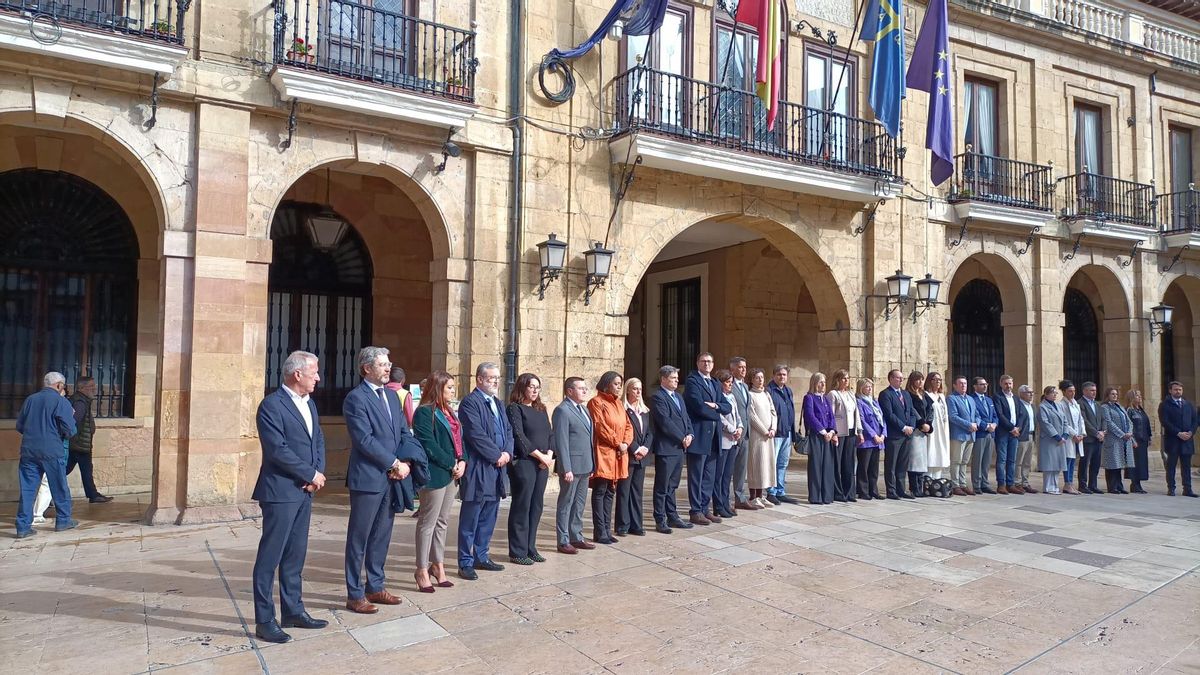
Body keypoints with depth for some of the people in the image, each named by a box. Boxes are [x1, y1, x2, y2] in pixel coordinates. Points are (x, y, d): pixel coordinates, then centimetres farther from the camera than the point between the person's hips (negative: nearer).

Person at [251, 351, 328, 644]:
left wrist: (318, 473, -2)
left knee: (295, 555, 14)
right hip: (280, 491, -8)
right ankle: (264, 621, 8)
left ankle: (293, 611, 24)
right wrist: (312, 474, -13)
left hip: (304, 491, 8)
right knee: (270, 556, 0)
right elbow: (277, 450, -19)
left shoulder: (309, 403, 13)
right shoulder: (271, 405, -13)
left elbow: (318, 440, 15)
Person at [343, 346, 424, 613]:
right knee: (359, 538, 3)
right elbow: (365, 440, -17)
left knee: (382, 536, 15)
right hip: (368, 478, -7)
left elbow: (405, 433, 12)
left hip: (392, 477, 7)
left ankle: (375, 587, 27)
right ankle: (355, 595, 13)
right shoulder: (355, 398, -10)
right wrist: (394, 464, -13)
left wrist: (406, 462, -5)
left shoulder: (392, 395, 14)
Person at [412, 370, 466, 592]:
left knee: (442, 522, 14)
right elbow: (429, 445, -17)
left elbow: (459, 438, 16)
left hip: (451, 473, 8)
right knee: (428, 522, 0)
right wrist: (451, 464, -14)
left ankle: (438, 565, 24)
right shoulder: (424, 412, -11)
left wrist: (462, 462, 0)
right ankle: (422, 570, 9)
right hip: (435, 473, -8)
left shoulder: (449, 412, 16)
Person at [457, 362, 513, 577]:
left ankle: (481, 557, 26)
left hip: (497, 468, 8)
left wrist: (507, 452, -2)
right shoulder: (470, 402, -10)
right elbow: (476, 434, -17)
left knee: (488, 518, 14)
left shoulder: (498, 403, 18)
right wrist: (497, 455, -12)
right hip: (477, 468, -8)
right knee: (470, 519, -1)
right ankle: (465, 563, 8)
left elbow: (508, 430, 16)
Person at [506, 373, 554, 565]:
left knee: (536, 506, 10)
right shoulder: (515, 408, -5)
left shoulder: (541, 409, 16)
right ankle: (517, 551, 7)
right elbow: (519, 436, -14)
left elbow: (550, 433, 13)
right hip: (523, 463, -7)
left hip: (543, 464, 7)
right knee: (521, 506, -1)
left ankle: (530, 548, 19)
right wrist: (540, 456, -13)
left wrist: (549, 455, -5)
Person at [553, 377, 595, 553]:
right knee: (566, 504, 2)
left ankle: (576, 537, 26)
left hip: (585, 465, 8)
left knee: (579, 504, 16)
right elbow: (561, 441, -16)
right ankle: (563, 541, 10)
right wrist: (566, 469, -19)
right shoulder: (562, 410, -12)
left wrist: (591, 464, 13)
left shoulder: (584, 409, 15)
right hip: (572, 466, -8)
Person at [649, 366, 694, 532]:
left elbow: (686, 418, 16)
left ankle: (672, 517, 24)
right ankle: (660, 520, 7)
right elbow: (665, 422, -18)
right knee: (662, 487, 0)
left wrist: (690, 435, -1)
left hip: (679, 448, 8)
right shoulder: (658, 397, -11)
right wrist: (682, 439, -13)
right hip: (665, 448, -8)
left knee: (672, 486, 16)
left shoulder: (677, 396, 17)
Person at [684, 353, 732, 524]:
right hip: (699, 436, -8)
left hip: (713, 437, 8)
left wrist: (715, 405, -10)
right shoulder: (692, 381, -7)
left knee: (710, 477, 12)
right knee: (696, 477, 0)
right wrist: (716, 414, -4)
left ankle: (704, 509, 20)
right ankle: (695, 512, 6)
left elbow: (727, 407, 11)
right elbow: (699, 407, -19)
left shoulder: (715, 384, 18)